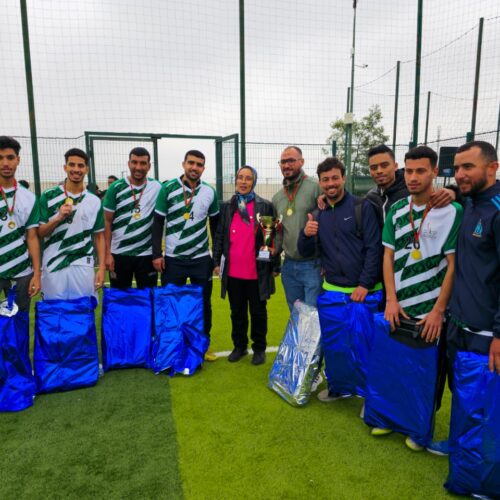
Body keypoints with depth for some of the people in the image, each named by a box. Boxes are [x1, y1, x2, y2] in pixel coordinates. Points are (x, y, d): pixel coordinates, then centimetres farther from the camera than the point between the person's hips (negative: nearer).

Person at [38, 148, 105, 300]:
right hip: (53, 268, 0)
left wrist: (101, 268, 0)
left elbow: (99, 236, 7)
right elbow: (39, 233, 2)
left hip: (83, 268, 1)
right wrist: (58, 218, -15)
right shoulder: (48, 196, 1)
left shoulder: (94, 201, 4)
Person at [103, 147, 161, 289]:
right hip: (119, 254, 0)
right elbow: (107, 222, -1)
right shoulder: (116, 188, -3)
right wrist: (107, 253, -6)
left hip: (147, 254, 1)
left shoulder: (157, 188, 0)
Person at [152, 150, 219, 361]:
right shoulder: (168, 188, -5)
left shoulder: (210, 192, 1)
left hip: (201, 258, 2)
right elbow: (157, 223, -3)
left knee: (203, 303, 10)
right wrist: (157, 254, -7)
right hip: (173, 258, -1)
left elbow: (215, 224, 11)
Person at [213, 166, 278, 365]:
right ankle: (239, 346, 31)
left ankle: (259, 348, 25)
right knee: (237, 312, 15)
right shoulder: (227, 206, 7)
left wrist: (274, 265, -4)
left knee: (258, 312, 10)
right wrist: (217, 262, 4)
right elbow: (219, 236, 9)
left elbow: (273, 236, -2)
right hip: (233, 271, 3)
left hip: (257, 271, -3)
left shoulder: (265, 206, -3)